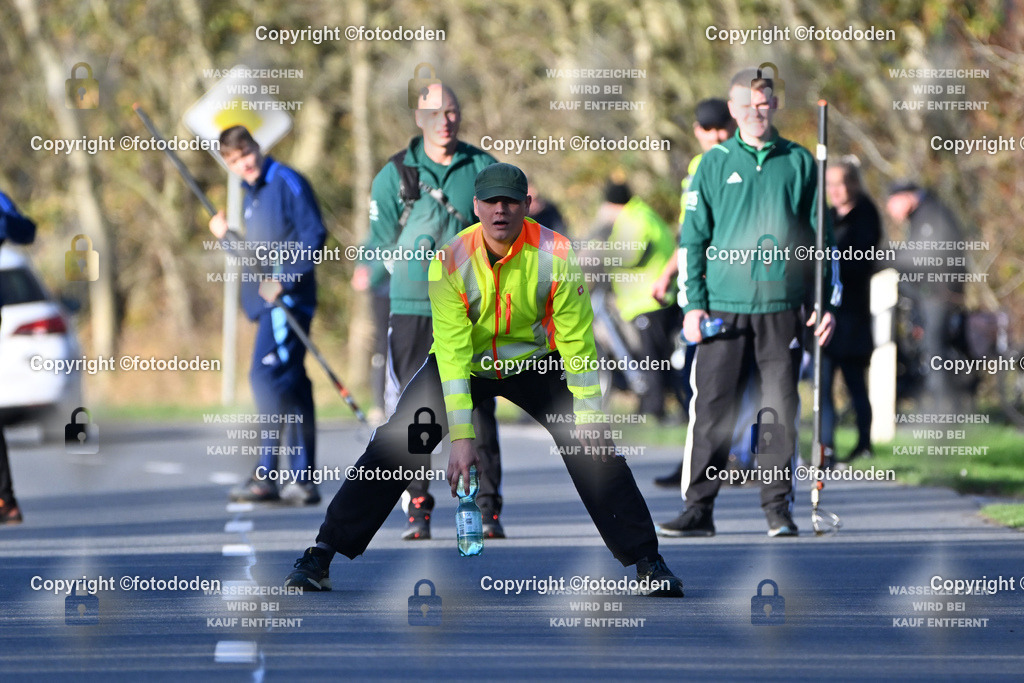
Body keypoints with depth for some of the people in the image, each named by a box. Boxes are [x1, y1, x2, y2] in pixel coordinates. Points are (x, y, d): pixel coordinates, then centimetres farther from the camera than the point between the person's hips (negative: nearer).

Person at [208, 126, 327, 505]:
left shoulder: (287, 182, -7)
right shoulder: (252, 193, 20)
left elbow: (314, 235, -13)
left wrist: (284, 280, -19)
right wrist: (226, 236, 7)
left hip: (287, 298, -10)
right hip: (266, 302, 10)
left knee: (267, 375, -17)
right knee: (290, 385, 9)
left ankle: (267, 474, -17)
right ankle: (303, 479, 10)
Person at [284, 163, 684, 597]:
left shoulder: (555, 255, -22)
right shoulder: (451, 262, -23)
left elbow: (577, 340, -16)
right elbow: (452, 352, -26)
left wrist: (588, 416, -22)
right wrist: (461, 435, -32)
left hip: (535, 362, 1)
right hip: (465, 364, -1)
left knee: (594, 447, -14)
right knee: (396, 445, -16)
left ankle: (648, 563, -1)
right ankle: (321, 556, -9)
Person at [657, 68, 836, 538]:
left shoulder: (799, 163, 9)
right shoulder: (715, 164, 7)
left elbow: (822, 237, 12)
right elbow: (692, 238, 8)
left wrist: (828, 303, 6)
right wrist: (692, 304, 0)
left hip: (782, 308, 0)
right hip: (724, 305, 0)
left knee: (780, 410, 1)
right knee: (711, 408, -3)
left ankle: (778, 508, 8)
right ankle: (699, 508, 1)